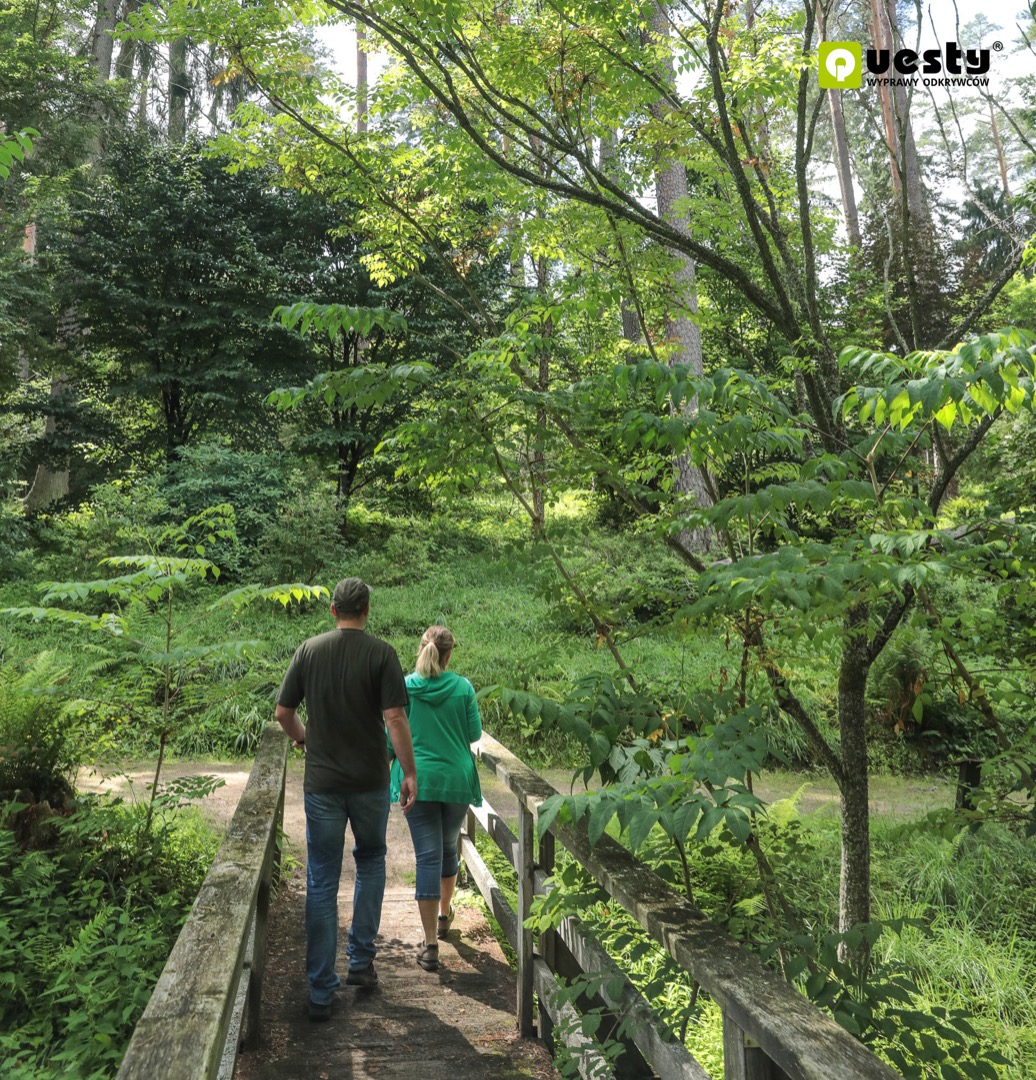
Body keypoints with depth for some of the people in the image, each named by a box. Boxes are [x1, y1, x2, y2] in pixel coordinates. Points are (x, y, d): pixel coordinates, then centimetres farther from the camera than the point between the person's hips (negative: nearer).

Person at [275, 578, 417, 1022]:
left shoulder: (308, 650, -2)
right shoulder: (381, 653, -9)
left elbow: (283, 712, 1)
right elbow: (394, 717, -14)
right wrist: (409, 773, -6)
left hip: (321, 781, 1)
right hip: (370, 781, -1)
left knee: (322, 882, 9)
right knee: (371, 860, 23)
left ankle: (320, 991, 13)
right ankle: (361, 961, 25)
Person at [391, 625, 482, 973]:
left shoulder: (403, 688, -6)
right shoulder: (463, 688, -5)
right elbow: (475, 734, 1)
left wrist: (404, 772, 14)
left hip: (418, 780, -1)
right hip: (457, 778, 1)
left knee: (428, 856, 0)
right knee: (449, 847, 22)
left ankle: (430, 944, -1)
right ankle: (444, 915, 41)